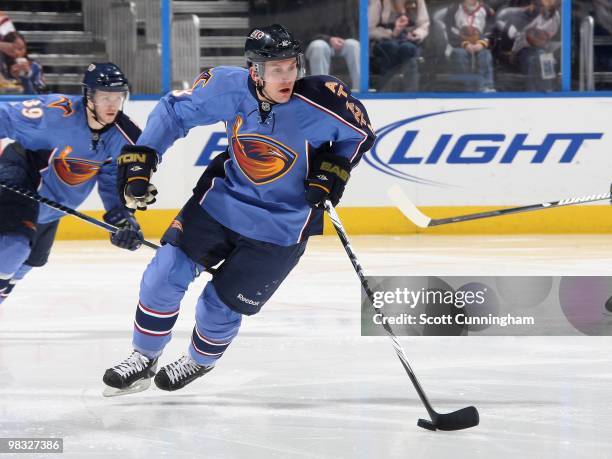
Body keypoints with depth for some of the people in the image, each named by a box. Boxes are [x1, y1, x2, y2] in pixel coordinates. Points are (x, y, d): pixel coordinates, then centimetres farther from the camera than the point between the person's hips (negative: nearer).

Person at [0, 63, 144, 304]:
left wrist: (122, 217, -22)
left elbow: (115, 181, -7)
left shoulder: (122, 136, -16)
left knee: (31, 259, 23)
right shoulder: (56, 111, -34)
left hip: (51, 204, 7)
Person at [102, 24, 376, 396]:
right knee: (165, 274, -3)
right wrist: (141, 157, -11)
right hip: (223, 197, 3)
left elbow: (361, 131, -6)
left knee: (221, 306, 2)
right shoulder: (230, 87, -20)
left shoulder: (321, 100, -26)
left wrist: (334, 169, -18)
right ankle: (143, 361, 20)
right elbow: (175, 109, -4)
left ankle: (200, 361, 37)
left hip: (281, 224, -3)